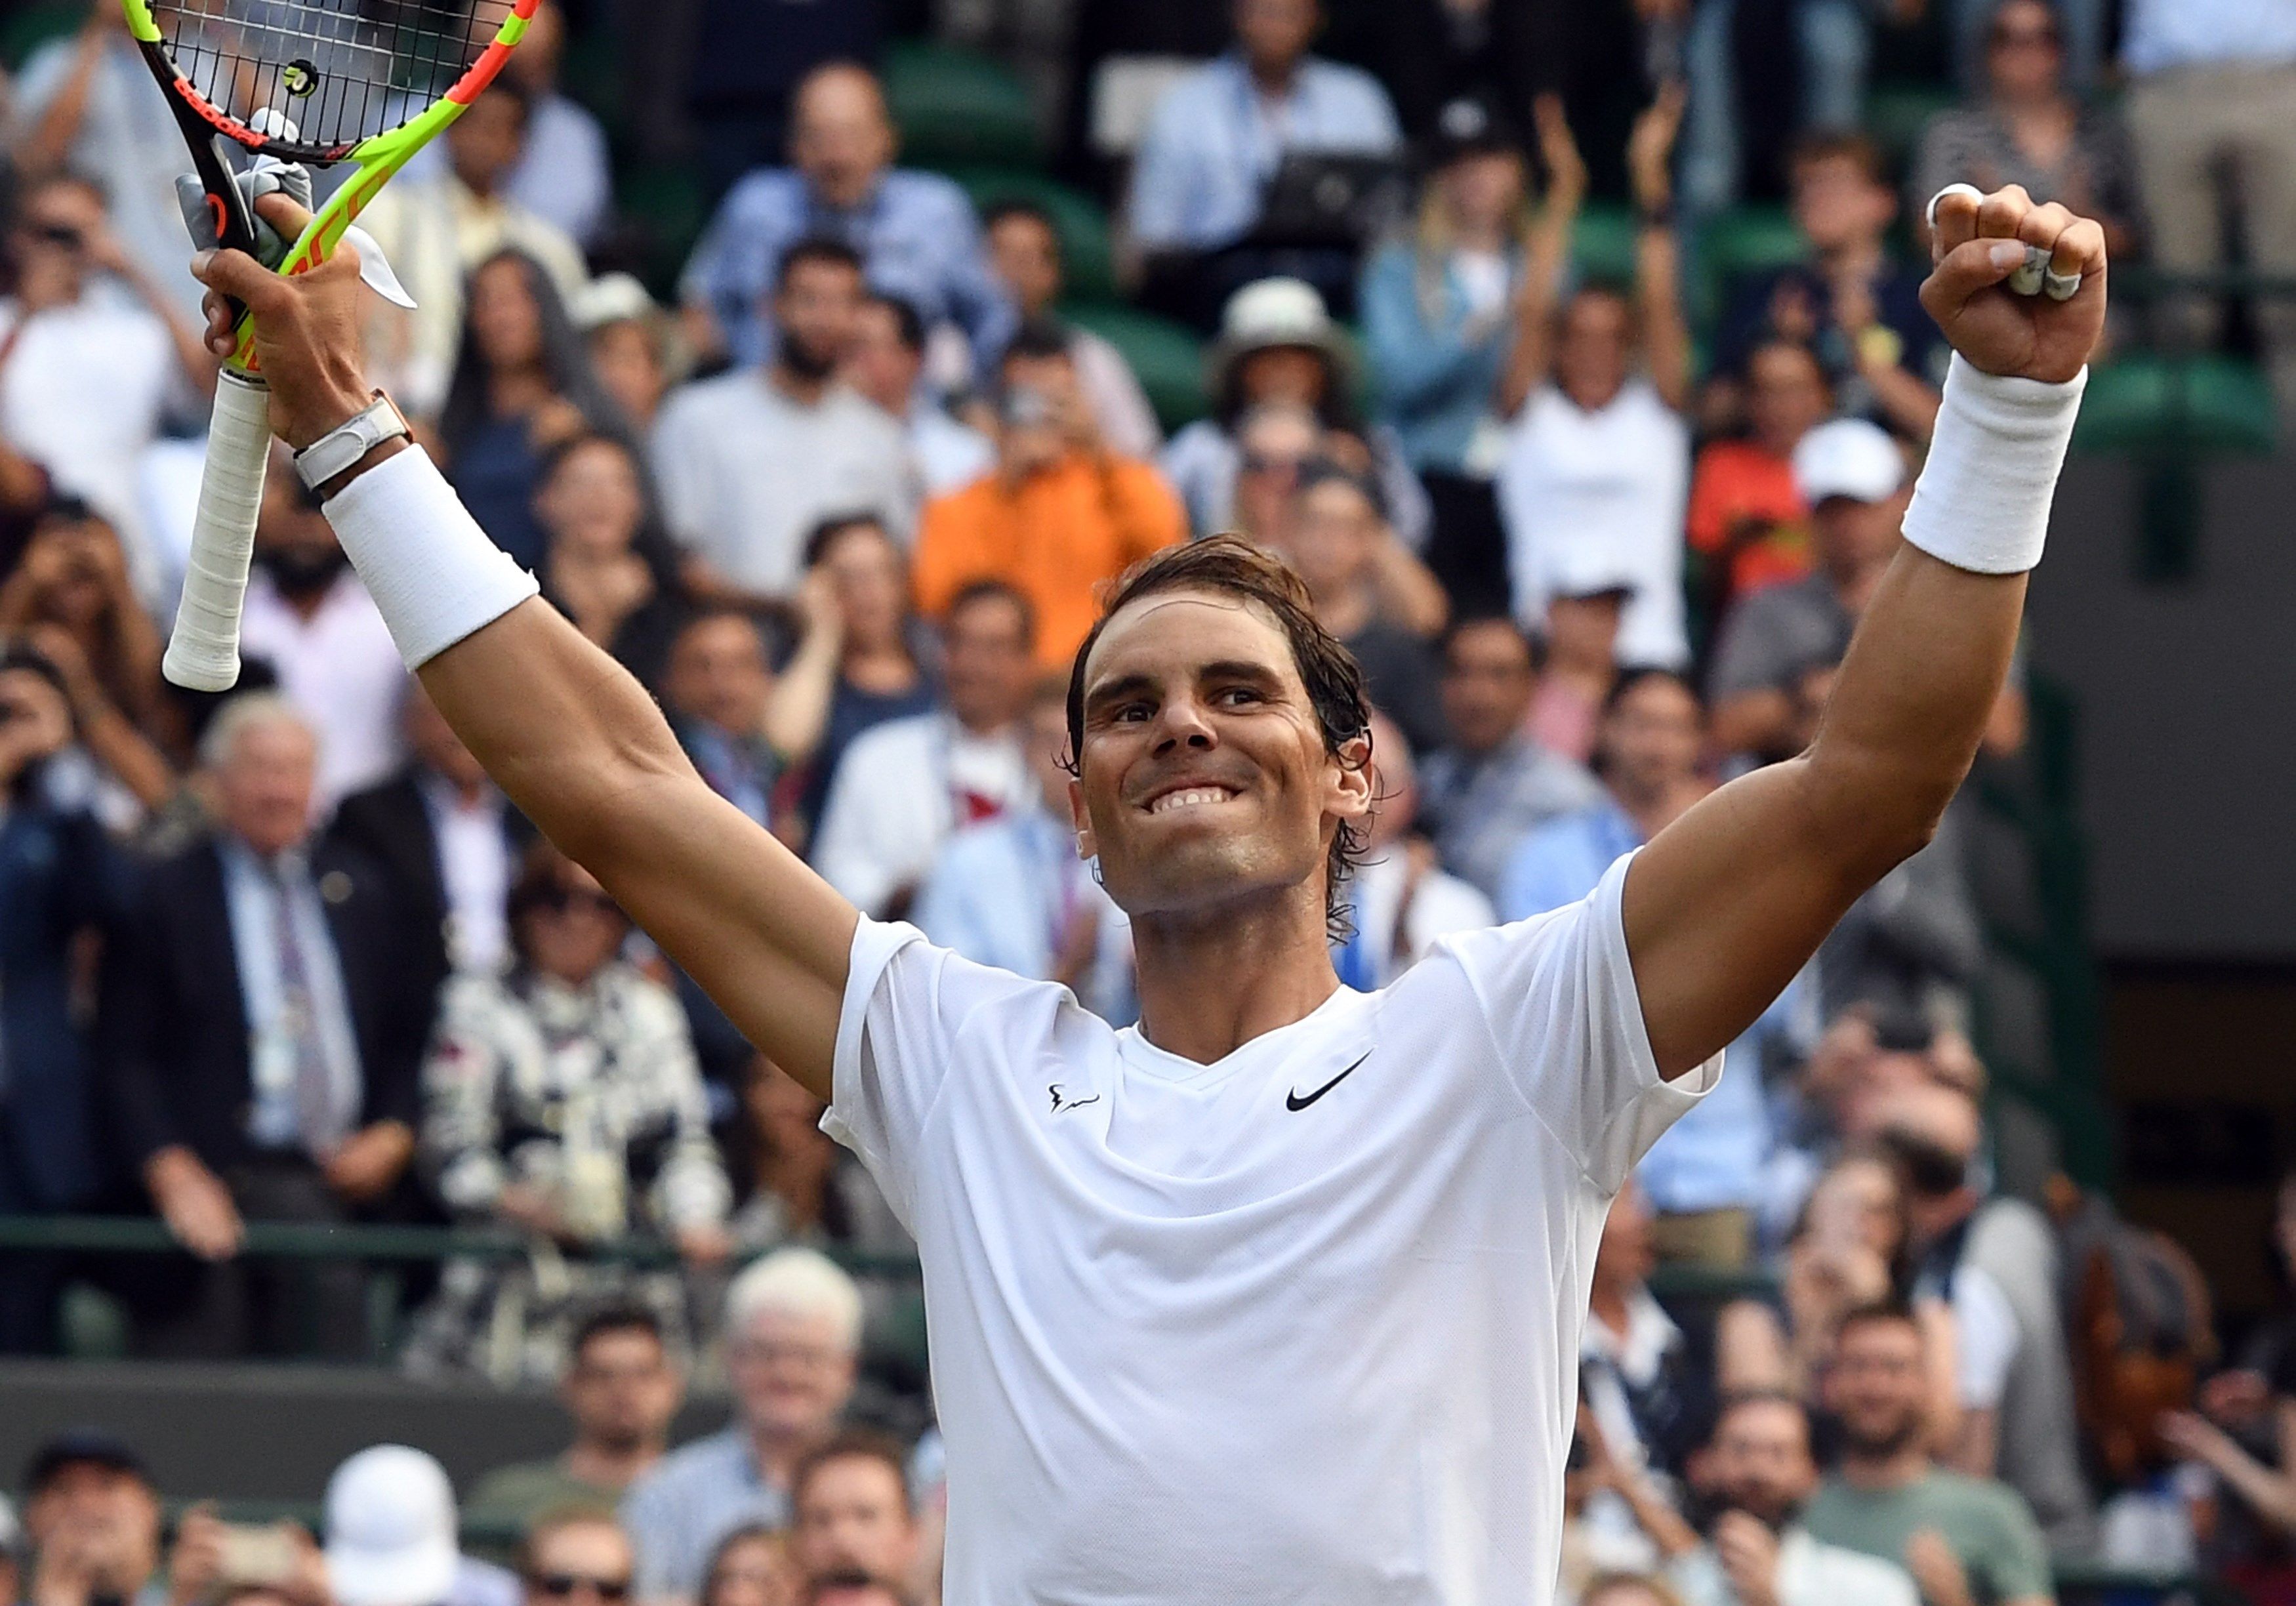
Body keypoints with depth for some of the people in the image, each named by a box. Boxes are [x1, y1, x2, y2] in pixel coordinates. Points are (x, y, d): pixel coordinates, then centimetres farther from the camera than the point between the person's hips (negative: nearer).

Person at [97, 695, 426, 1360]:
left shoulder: (359, 893, 16)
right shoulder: (166, 898, 2)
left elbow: (409, 1037, 21)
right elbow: (124, 1059, -2)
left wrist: (394, 1136, 4)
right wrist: (173, 1175, -13)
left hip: (341, 1187, 4)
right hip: (214, 1200, -4)